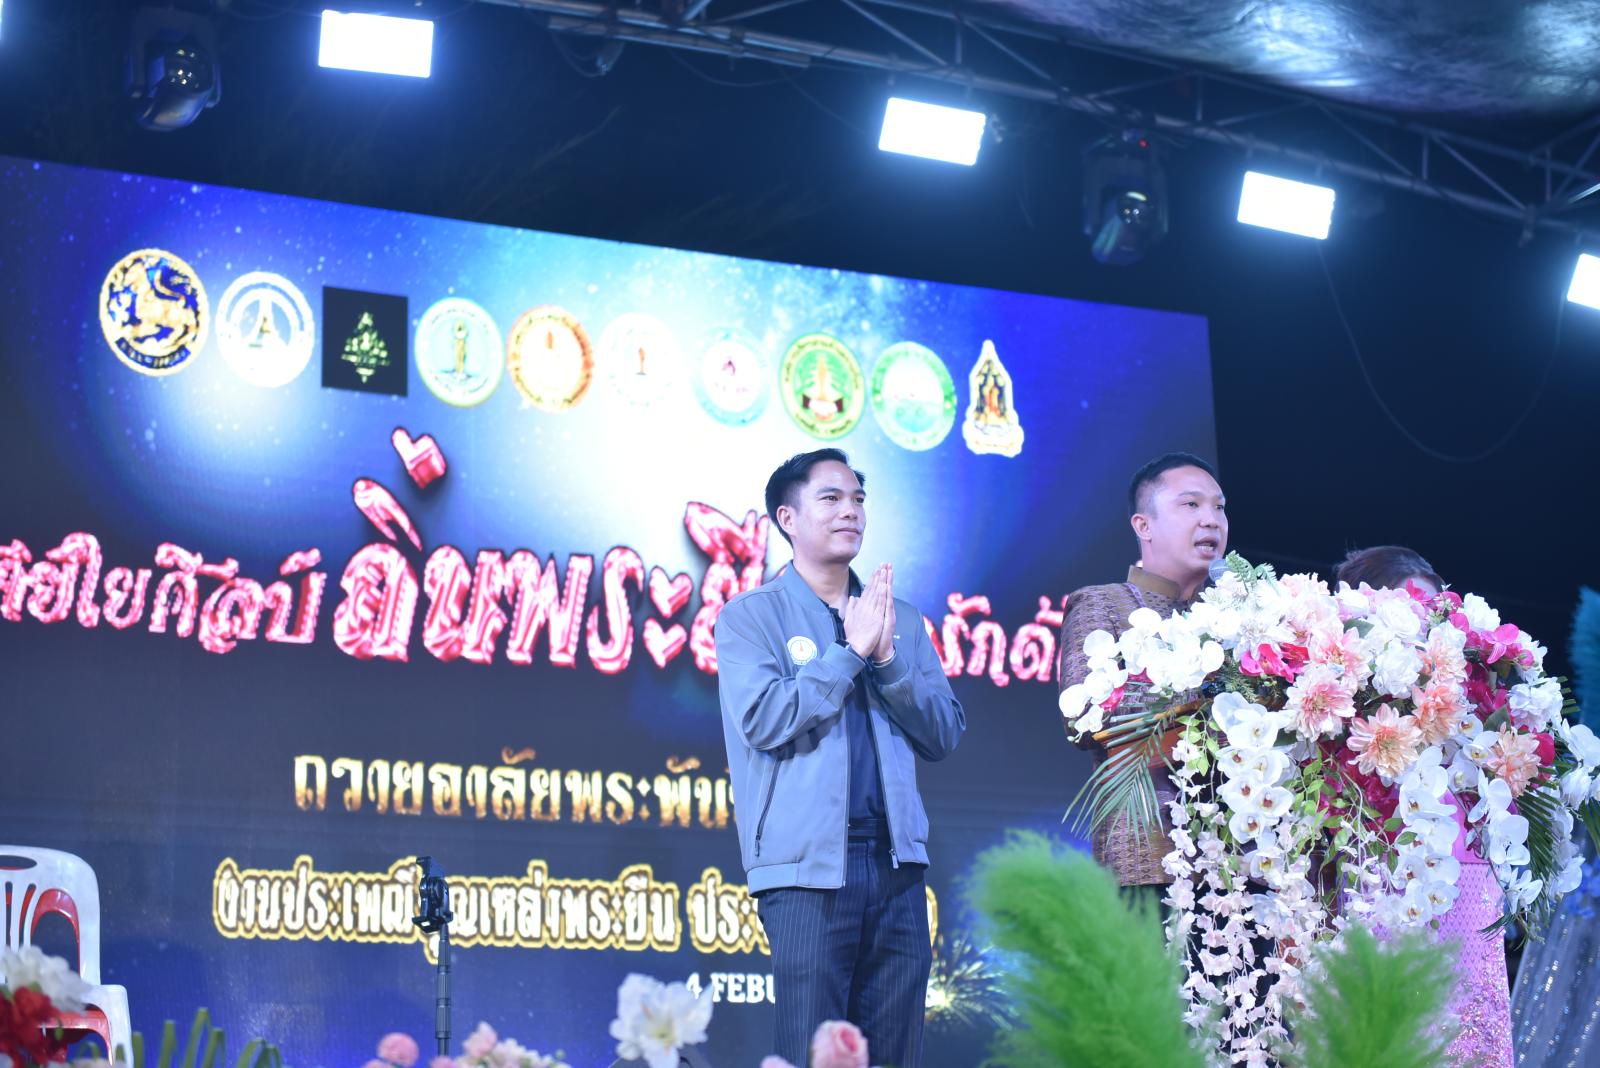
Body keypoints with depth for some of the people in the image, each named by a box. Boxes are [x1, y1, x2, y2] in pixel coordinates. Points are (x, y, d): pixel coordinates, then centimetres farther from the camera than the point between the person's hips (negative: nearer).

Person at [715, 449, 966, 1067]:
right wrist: (850, 651, -8)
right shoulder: (750, 616, 3)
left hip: (896, 861, 4)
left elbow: (944, 734, 9)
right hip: (808, 865, -4)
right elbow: (764, 720, -12)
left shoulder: (901, 621, 17)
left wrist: (887, 656, -4)